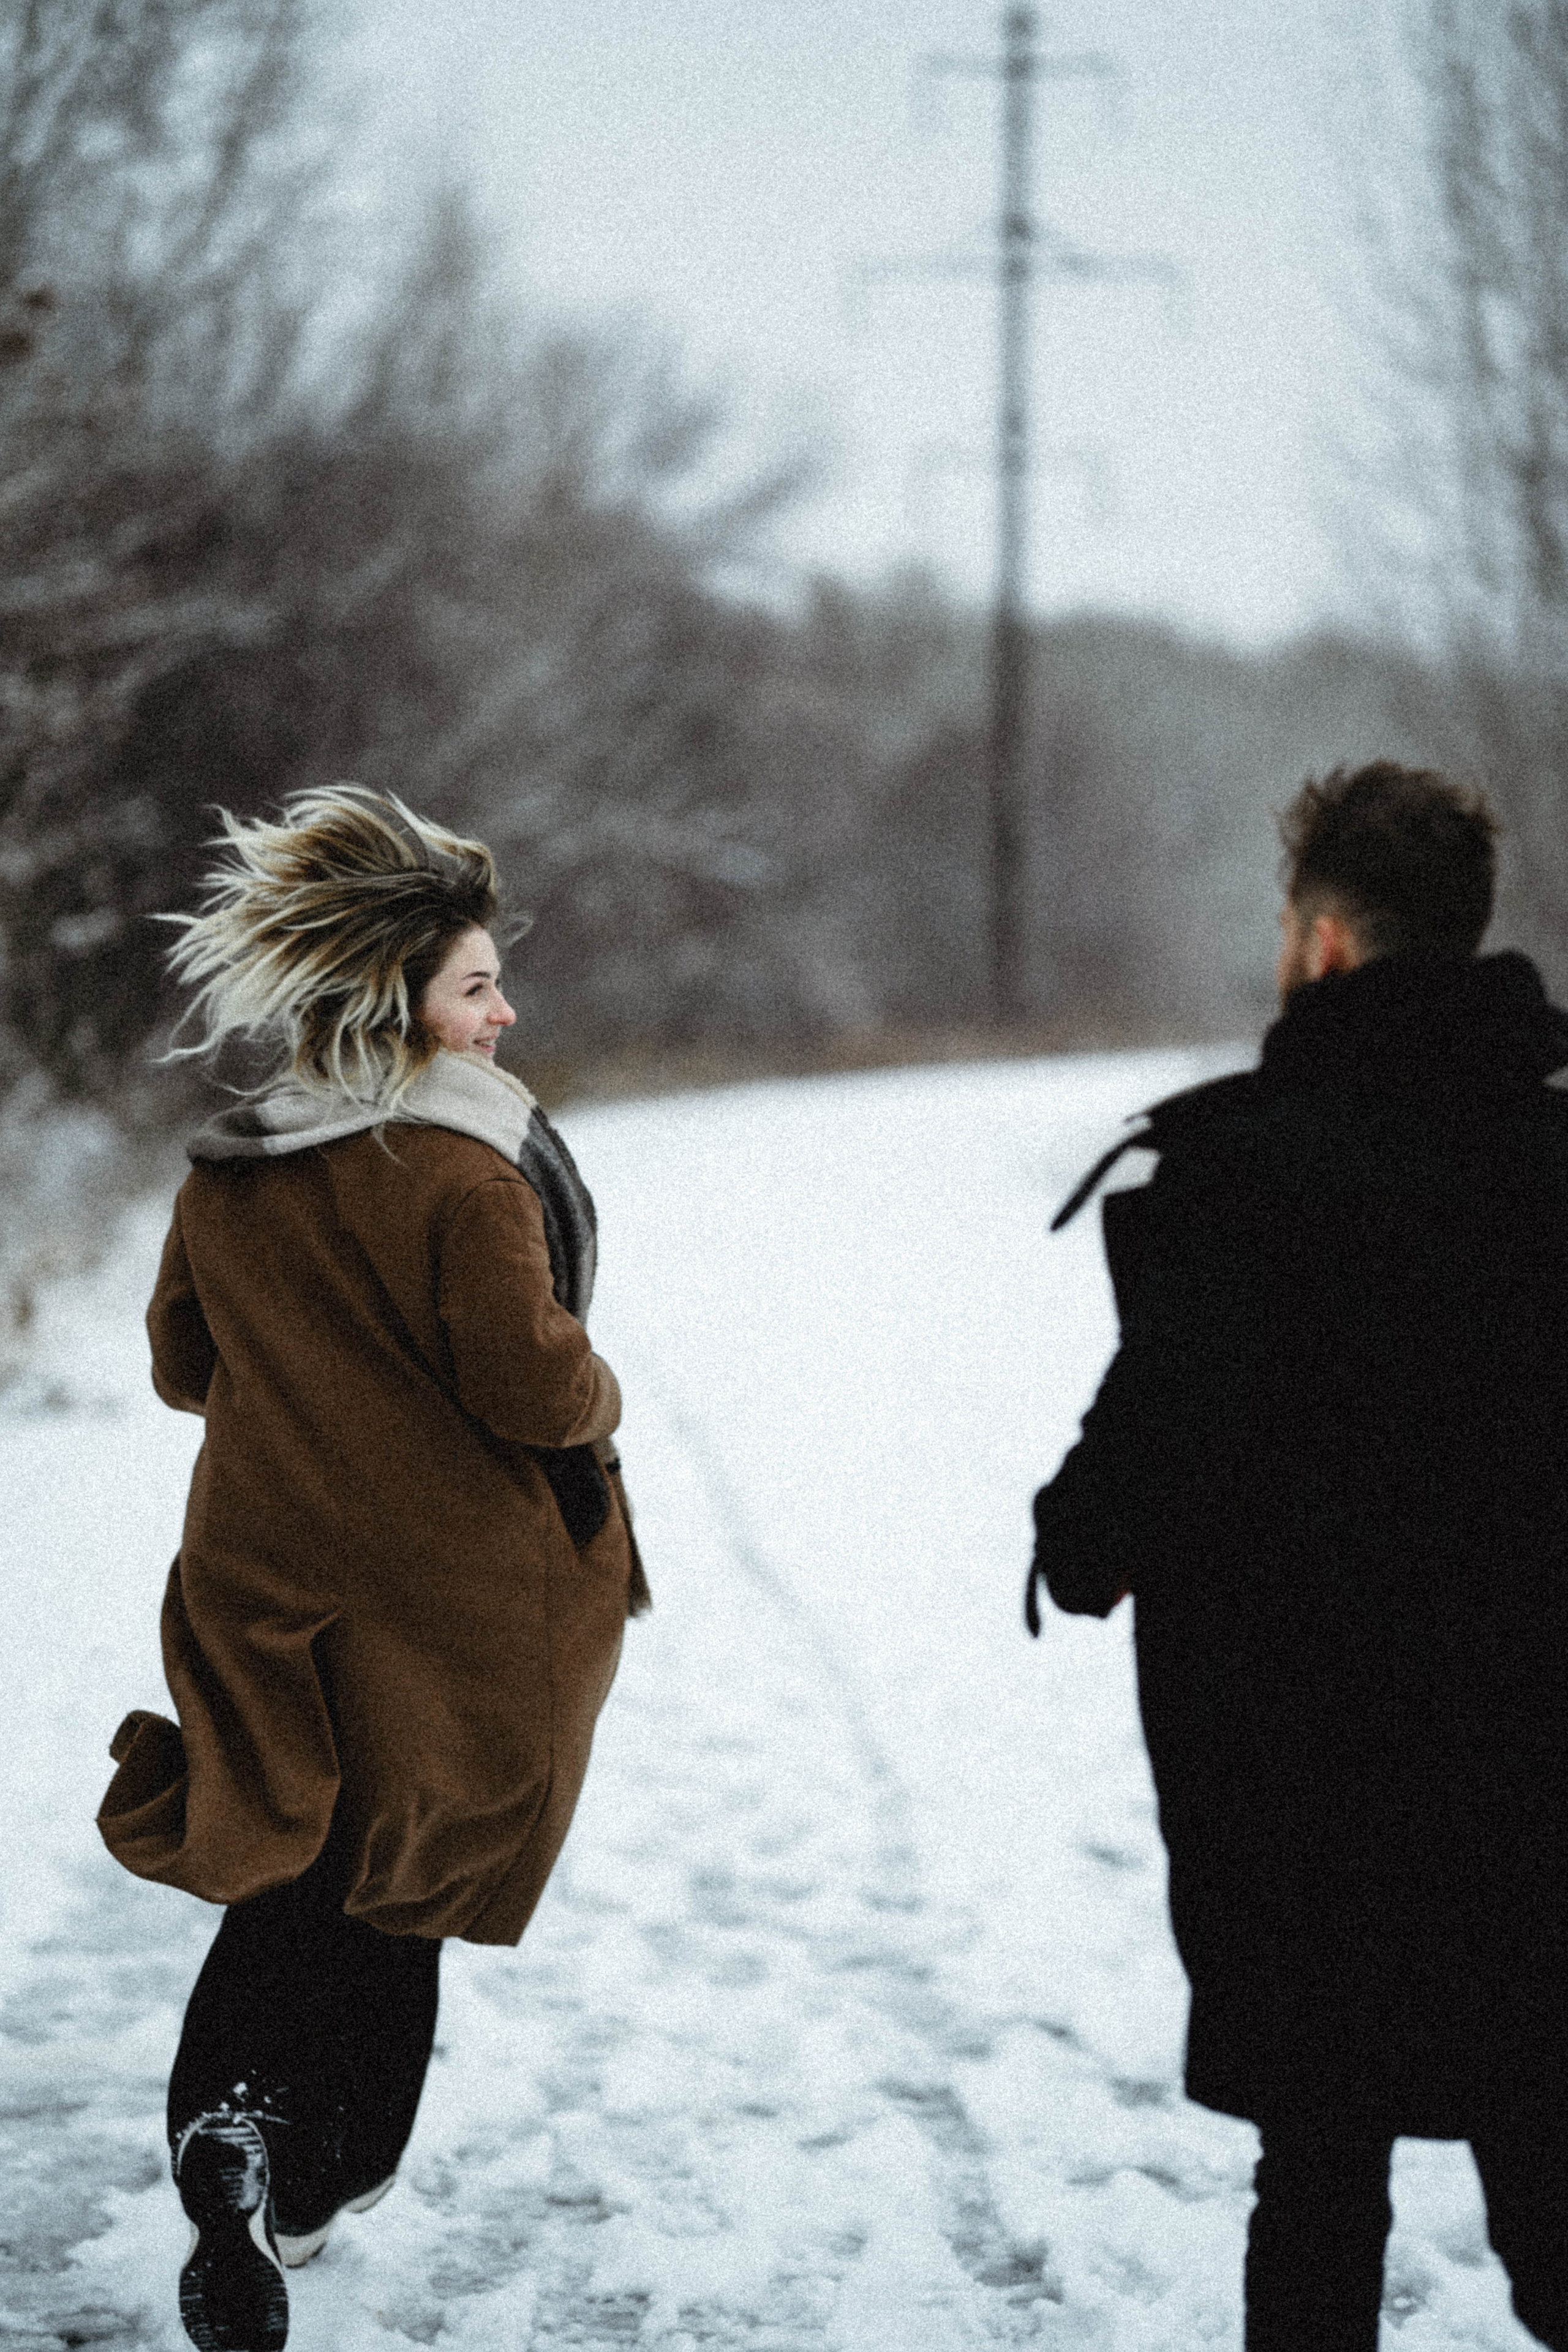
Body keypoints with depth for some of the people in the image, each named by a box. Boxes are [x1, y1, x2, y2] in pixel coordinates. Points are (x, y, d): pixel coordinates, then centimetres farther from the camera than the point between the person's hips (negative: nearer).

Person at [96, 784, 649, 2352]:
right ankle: (297, 2163, 5)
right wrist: (598, 1400, -1)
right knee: (383, 1893, 12)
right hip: (452, 1597, -5)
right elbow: (536, 1385, -22)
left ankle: (226, 2121, -3)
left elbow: (183, 1368, 12)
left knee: (284, 1879, 15)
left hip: (267, 1585, 5)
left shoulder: (224, 1175, 0)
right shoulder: (460, 1173, -20)